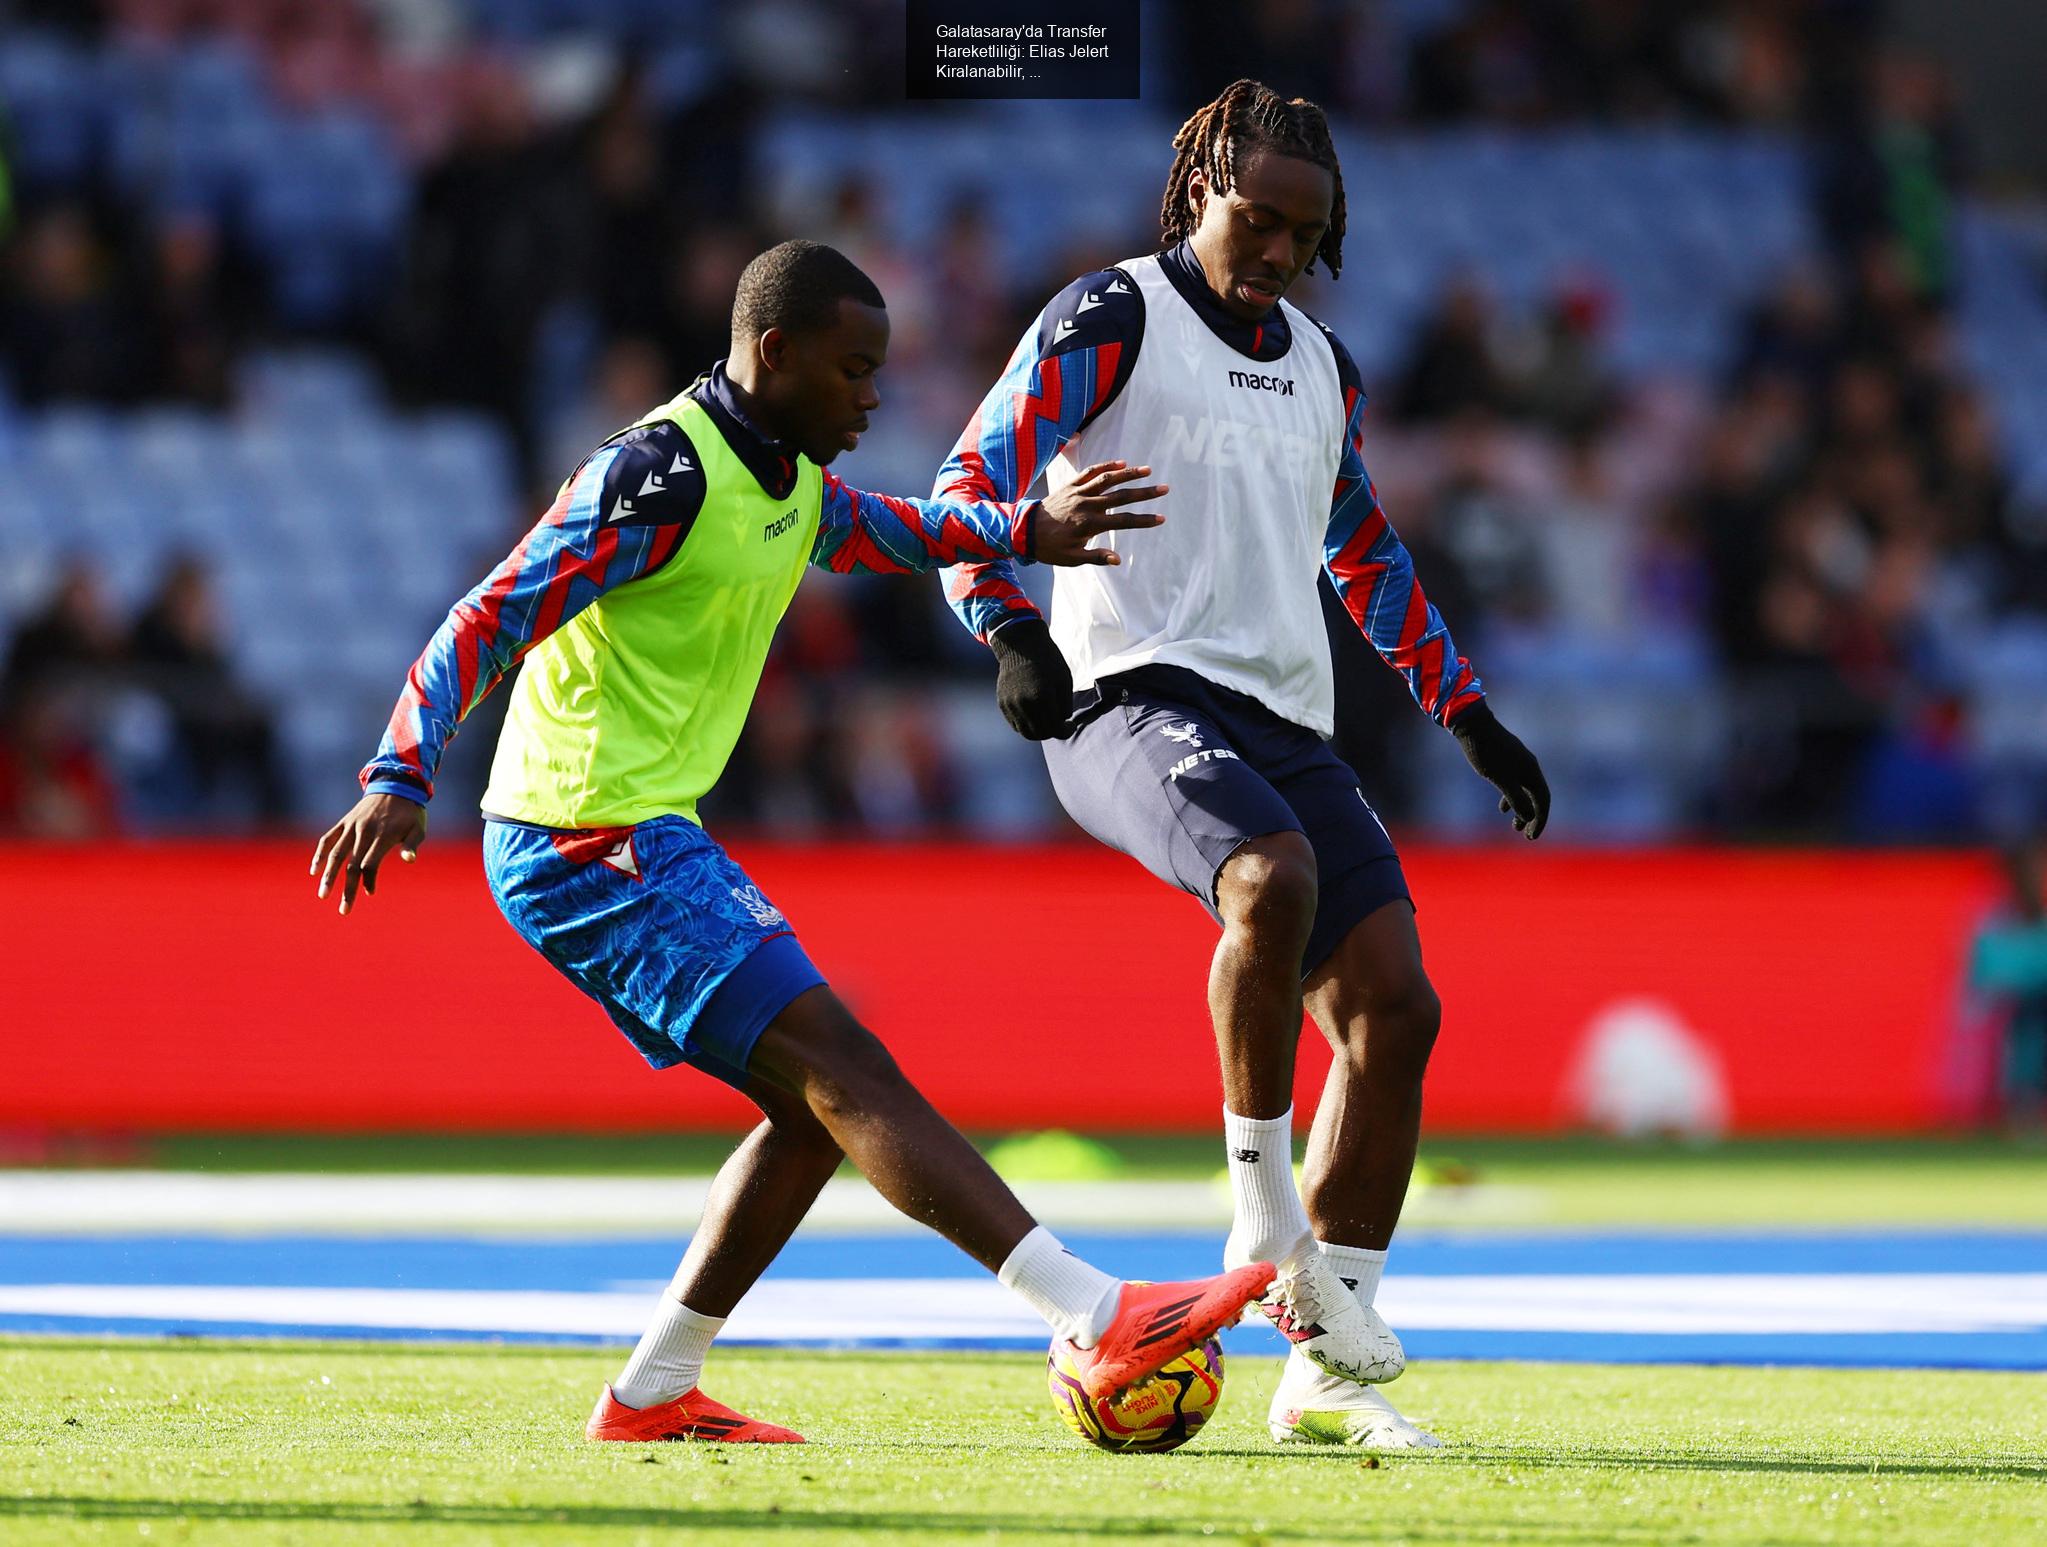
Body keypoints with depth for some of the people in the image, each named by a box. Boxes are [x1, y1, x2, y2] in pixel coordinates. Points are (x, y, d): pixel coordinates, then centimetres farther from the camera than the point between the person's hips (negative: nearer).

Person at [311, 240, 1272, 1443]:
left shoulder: (793, 485, 13)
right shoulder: (660, 474, -17)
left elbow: (895, 530, 34)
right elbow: (488, 623, -21)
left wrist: (1028, 530, 18)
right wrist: (401, 780, -31)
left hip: (647, 838, 11)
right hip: (589, 844, -11)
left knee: (819, 1105, 10)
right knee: (843, 1071, -16)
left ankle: (653, 1395, 15)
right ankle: (1104, 1322, -23)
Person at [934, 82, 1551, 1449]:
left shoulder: (1323, 367, 21)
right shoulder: (1112, 320, 1)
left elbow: (1367, 556, 34)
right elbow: (974, 485, -4)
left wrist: (1468, 714, 29)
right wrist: (1012, 632, -21)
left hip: (1286, 721, 7)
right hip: (1136, 699, -7)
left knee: (1393, 1006, -6)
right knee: (1275, 877, -37)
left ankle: (1326, 1366, 0)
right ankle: (1265, 1222, -22)